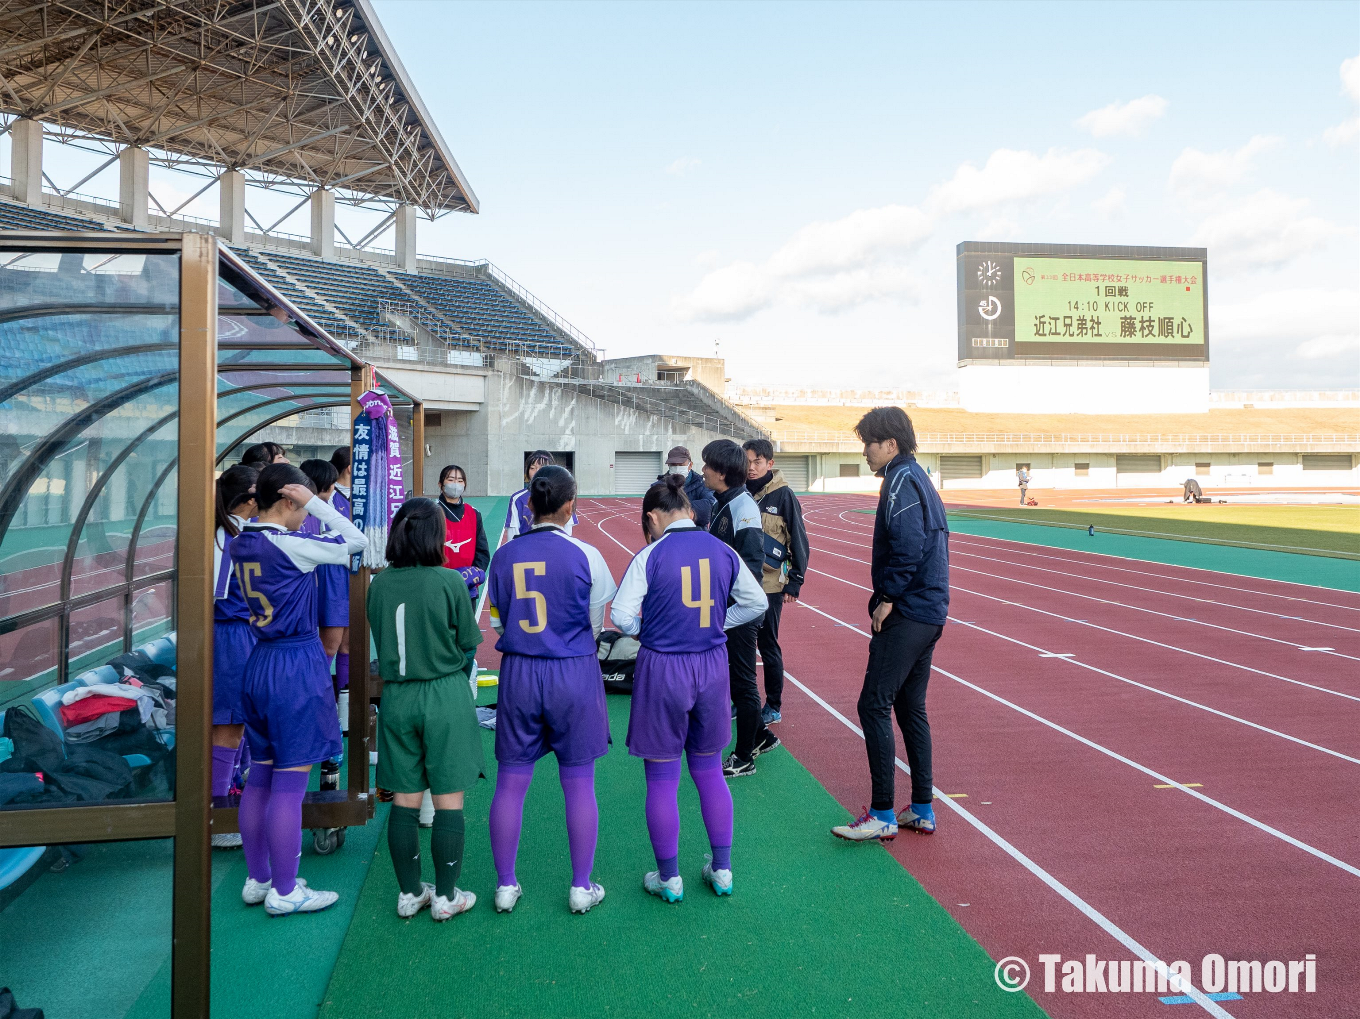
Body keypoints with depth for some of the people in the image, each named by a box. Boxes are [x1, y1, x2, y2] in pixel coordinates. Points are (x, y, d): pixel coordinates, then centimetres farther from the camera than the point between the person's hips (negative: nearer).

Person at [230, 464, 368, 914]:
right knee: (290, 782, -1)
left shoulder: (239, 544, 6)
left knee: (260, 776, 15)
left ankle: (257, 879, 26)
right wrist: (315, 502, -9)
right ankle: (284, 892, 8)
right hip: (298, 665, -9)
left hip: (259, 662, 9)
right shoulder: (292, 544, -17)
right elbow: (357, 541, -10)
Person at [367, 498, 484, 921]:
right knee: (449, 800, 6)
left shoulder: (379, 584, -1)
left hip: (396, 696, 4)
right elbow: (468, 644, -3)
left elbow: (380, 640, 10)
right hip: (445, 696, -4)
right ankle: (446, 896, 14)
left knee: (404, 799, 12)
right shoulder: (449, 582, -12)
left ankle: (409, 893, 23)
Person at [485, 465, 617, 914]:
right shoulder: (585, 556, -10)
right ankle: (582, 887, 20)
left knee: (511, 782, 12)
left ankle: (505, 886, 22)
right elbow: (595, 624, -1)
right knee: (579, 783, 9)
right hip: (574, 673, -2)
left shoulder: (504, 556, -3)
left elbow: (497, 621, 5)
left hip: (518, 673, 2)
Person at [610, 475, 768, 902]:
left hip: (662, 670, -4)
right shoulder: (723, 552, -1)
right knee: (709, 772, 19)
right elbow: (756, 603, 8)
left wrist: (644, 631, 5)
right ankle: (722, 870, 27)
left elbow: (621, 616, -14)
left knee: (662, 779, 10)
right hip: (712, 667, 4)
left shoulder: (650, 557, -13)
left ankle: (669, 878, 20)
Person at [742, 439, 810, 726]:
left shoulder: (783, 495, -8)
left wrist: (794, 583, -8)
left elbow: (799, 541, -6)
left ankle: (774, 707, 18)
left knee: (768, 644, 4)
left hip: (770, 583, -4)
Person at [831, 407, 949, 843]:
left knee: (874, 706, -6)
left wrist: (888, 598, -15)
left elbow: (908, 546, -24)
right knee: (911, 708, 15)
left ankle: (882, 815, -2)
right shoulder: (918, 478, 18)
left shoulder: (901, 480, -12)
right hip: (929, 613, 10)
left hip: (906, 614, -10)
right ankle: (922, 810, 21)